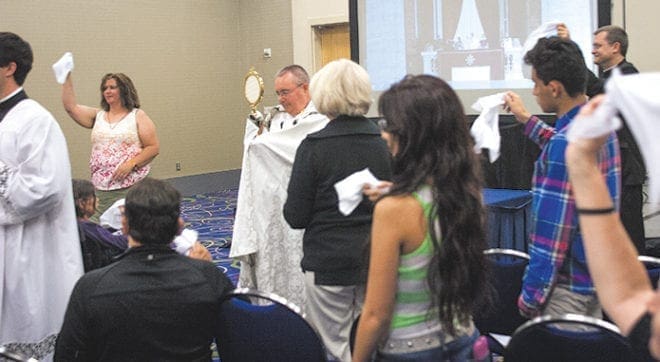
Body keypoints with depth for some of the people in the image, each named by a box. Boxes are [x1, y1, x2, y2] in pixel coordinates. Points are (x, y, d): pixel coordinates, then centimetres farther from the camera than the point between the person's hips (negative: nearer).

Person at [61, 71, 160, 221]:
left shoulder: (138, 116, 3)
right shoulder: (98, 116, 14)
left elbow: (153, 147, -3)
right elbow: (71, 107, 5)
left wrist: (131, 163, -15)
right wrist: (67, 78, 0)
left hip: (131, 186, -4)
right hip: (100, 187, 4)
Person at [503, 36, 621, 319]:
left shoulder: (567, 142, -25)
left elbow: (551, 234, -26)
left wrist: (531, 295, -19)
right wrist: (526, 119, 32)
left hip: (569, 284, -10)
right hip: (598, 271, 10)